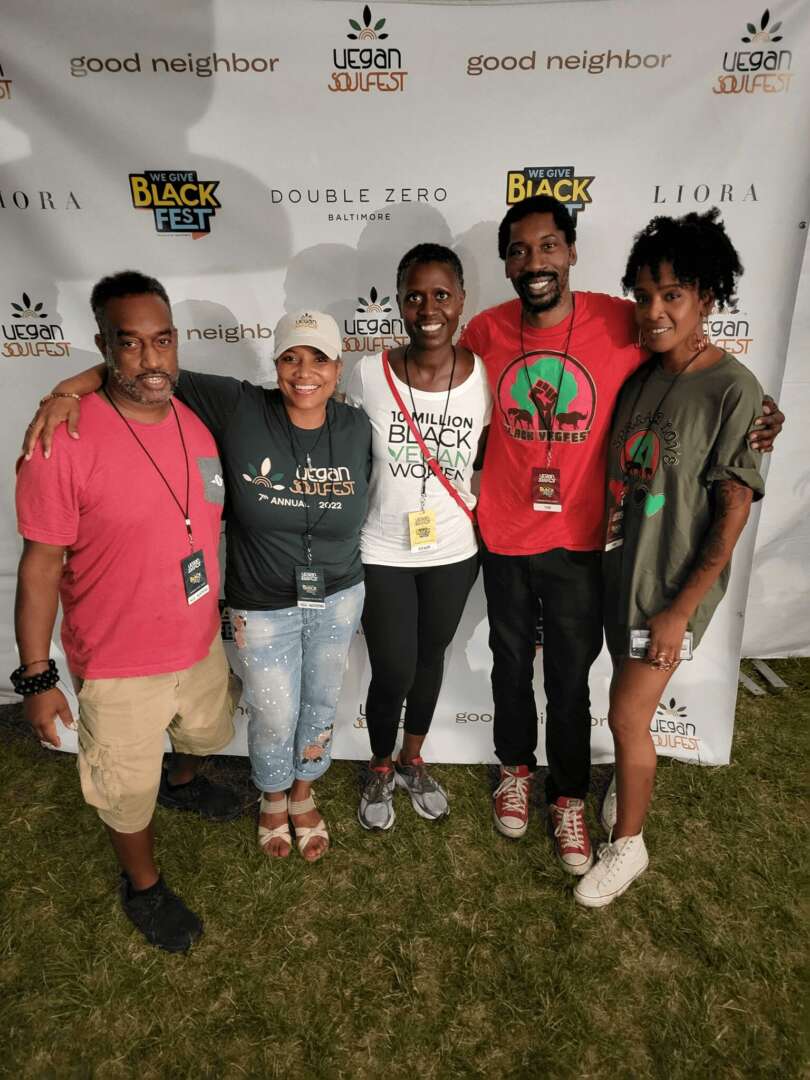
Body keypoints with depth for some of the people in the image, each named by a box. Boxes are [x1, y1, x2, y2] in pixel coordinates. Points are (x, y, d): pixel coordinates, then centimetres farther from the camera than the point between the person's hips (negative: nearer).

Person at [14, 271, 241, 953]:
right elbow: (41, 566, -17)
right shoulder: (65, 441, -23)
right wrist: (36, 676, -13)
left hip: (202, 642, 6)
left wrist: (229, 602, 17)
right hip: (120, 666, -5)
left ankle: (183, 785, 67)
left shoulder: (200, 422, -5)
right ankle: (144, 887, 47)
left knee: (203, 733, 32)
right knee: (128, 789, 17)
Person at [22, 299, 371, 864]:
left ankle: (304, 794, 51)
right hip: (263, 607, -2)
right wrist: (67, 390, -28)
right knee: (274, 717, 14)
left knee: (321, 706, 20)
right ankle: (274, 798, 49)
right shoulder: (238, 408, -18)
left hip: (338, 599, 3)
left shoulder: (357, 428, -9)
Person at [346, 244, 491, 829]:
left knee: (431, 660, 19)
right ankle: (380, 769, 38)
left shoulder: (482, 374, -9)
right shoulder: (368, 374, -12)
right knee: (393, 674, 6)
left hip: (454, 552, 2)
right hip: (383, 552, -2)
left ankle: (413, 760, 46)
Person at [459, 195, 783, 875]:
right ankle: (516, 768, 45)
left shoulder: (622, 324, -12)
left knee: (570, 676, 13)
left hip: (579, 541, -1)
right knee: (511, 661, 19)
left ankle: (570, 796, 37)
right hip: (502, 536, 2)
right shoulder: (484, 332, -6)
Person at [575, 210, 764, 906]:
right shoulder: (640, 375, 2)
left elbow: (734, 509, -16)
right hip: (620, 564, 6)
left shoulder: (733, 389, -16)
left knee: (628, 716, 3)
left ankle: (627, 845, 26)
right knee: (632, 705, 19)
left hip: (674, 583, -5)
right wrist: (602, 524, 3)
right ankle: (636, 788, 43)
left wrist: (682, 608, -16)